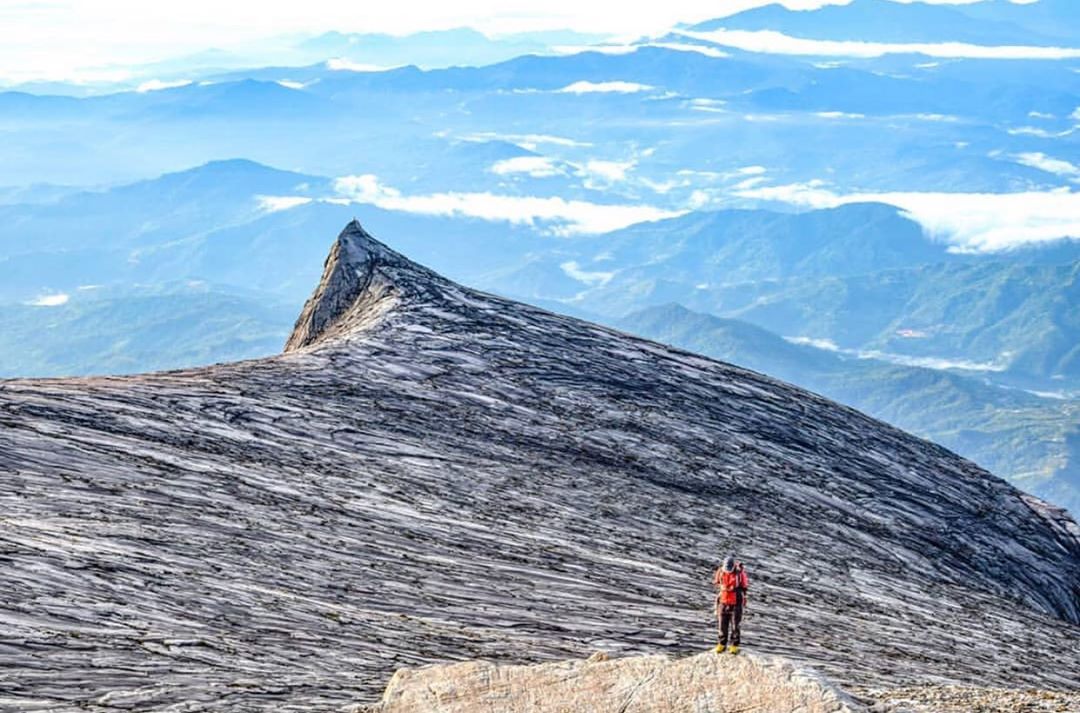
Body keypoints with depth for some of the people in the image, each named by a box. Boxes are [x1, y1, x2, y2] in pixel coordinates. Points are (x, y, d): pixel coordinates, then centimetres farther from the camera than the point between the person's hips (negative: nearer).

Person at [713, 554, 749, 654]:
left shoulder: (740, 573, -14)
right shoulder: (720, 571, -6)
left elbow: (745, 586, -4)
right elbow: (715, 583, 11)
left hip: (736, 603, -3)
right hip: (723, 602, 3)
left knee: (735, 625, 1)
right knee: (722, 624, 8)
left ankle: (734, 645, 11)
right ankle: (722, 644, 20)